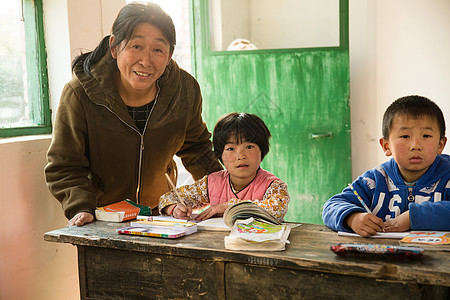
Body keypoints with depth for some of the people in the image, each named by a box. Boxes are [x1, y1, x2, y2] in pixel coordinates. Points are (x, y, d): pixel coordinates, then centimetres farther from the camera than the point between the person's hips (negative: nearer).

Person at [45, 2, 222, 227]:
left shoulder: (185, 90, -8)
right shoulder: (79, 94, -18)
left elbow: (195, 146, 11)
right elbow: (64, 167, -11)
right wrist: (81, 208, -26)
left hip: (160, 210, 3)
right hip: (102, 217, -2)